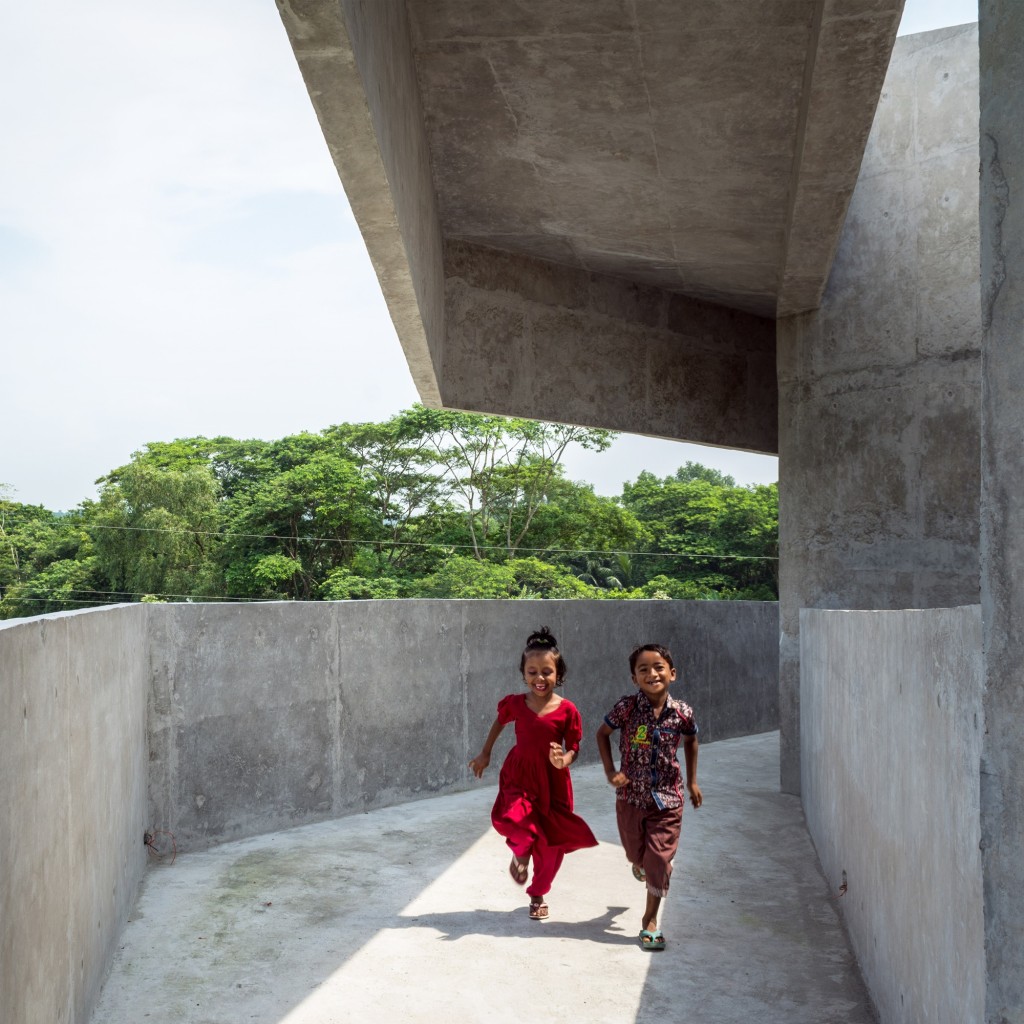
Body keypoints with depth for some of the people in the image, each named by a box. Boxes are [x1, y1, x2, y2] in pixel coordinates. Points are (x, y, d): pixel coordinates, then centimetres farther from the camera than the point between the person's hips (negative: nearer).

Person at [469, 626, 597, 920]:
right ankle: (521, 853, 9)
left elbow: (574, 748, -5)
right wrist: (485, 754, 20)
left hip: (553, 780, 0)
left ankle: (538, 895, 36)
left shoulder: (567, 710, -13)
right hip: (519, 776, 0)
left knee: (551, 845, 8)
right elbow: (500, 722, 14)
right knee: (512, 819, -28)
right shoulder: (515, 703, -7)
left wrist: (563, 760, -27)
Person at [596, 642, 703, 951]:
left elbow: (691, 741, 10)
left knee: (659, 861, 0)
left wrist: (692, 781, 13)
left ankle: (650, 921, 17)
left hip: (666, 799, 0)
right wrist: (610, 771, -8)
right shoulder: (627, 707, -16)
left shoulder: (682, 713, -12)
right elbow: (602, 733, 1)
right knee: (636, 854, 18)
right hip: (630, 796, 0)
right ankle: (640, 865, 56)